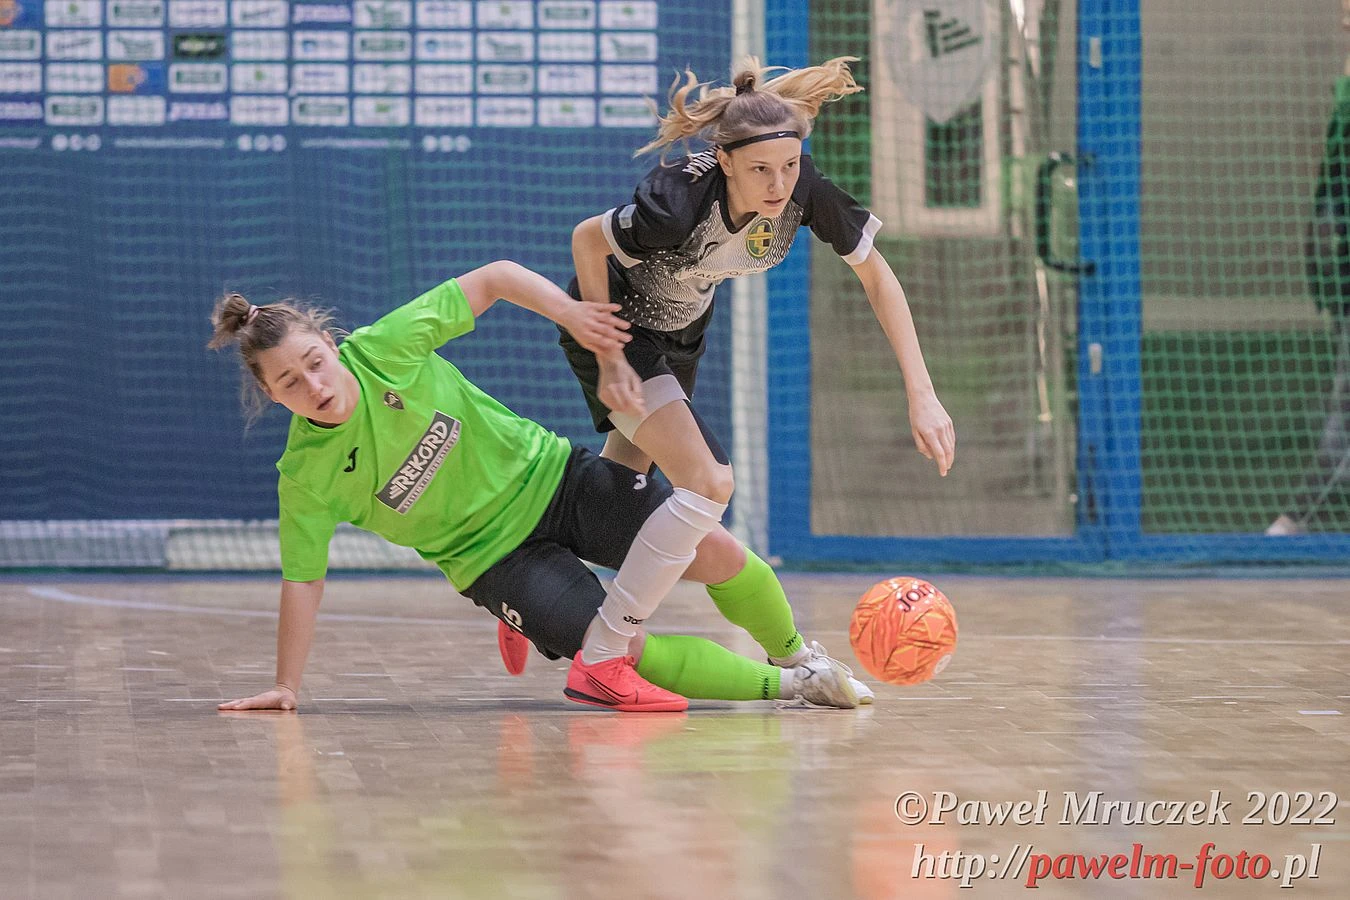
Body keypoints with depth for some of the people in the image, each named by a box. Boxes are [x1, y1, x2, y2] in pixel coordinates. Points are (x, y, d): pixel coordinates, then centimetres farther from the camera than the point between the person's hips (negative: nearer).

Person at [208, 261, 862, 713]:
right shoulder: (305, 475, -19)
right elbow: (302, 579, -11)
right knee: (623, 650, -19)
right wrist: (286, 686, -13)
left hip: (550, 476, 1)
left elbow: (494, 277, -9)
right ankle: (779, 687, 2)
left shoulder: (386, 347, -18)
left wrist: (569, 312, -20)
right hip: (493, 556, -1)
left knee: (712, 551, -11)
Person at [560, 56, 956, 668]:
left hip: (681, 331, 7)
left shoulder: (804, 191, -27)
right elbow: (586, 240, -21)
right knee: (708, 484, -23)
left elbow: (876, 276, -14)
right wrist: (608, 360, -23)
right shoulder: (680, 204, -40)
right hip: (613, 327, -7)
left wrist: (921, 396, -19)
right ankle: (597, 661, -13)